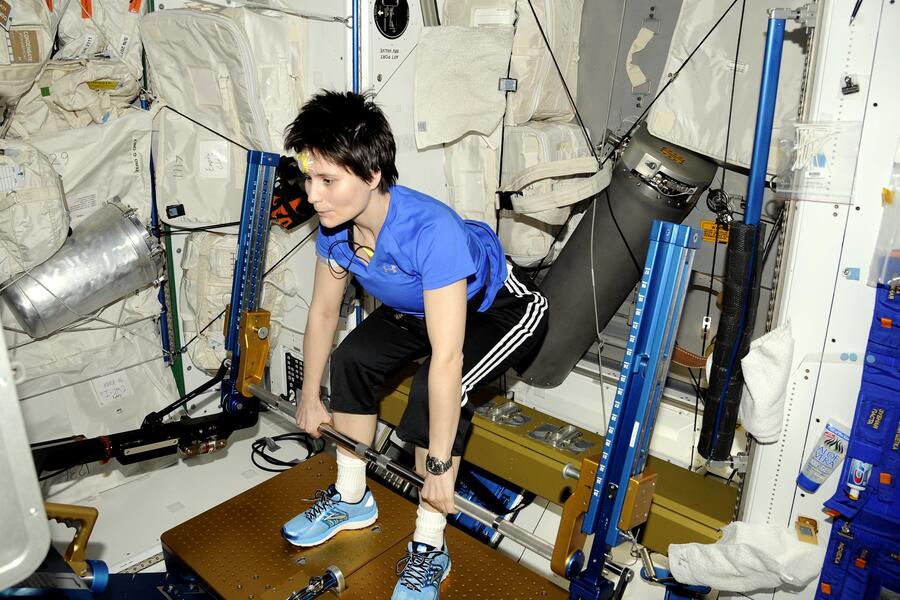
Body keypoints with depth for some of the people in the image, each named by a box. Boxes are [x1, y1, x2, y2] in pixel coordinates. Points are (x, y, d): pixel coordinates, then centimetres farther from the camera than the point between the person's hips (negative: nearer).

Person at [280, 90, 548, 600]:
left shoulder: (431, 232, -41)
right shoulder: (336, 226, -18)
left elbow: (446, 360, -41)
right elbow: (323, 312, -3)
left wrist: (439, 465, -35)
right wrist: (310, 400, 4)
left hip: (503, 310, -7)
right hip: (421, 306, 7)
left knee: (438, 390, -28)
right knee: (353, 358, -5)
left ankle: (429, 552, -9)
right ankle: (352, 500, 15)